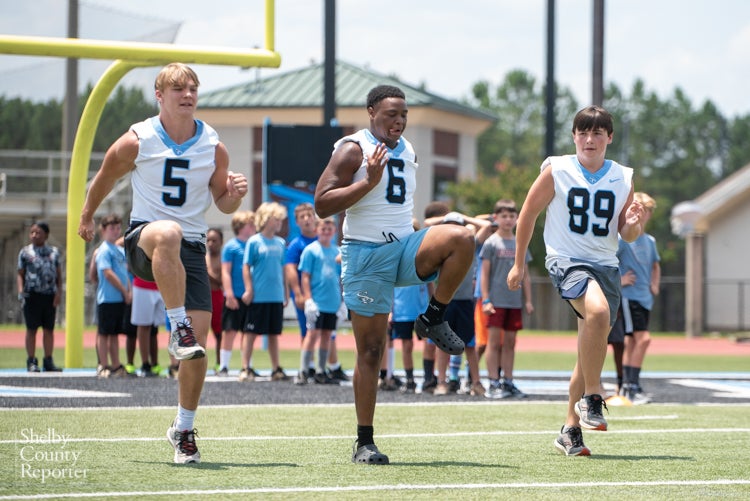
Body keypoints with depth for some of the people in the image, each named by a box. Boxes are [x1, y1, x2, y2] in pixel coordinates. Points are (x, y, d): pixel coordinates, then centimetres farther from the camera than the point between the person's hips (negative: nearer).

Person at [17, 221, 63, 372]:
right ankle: (31, 361, 3)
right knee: (32, 329, 0)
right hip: (32, 294, -3)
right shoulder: (25, 252, 4)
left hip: (50, 296, 3)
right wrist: (20, 291, -11)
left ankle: (48, 361, 11)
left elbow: (58, 274, 13)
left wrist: (58, 292, 1)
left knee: (49, 329, 6)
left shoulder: (54, 252, 11)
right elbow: (20, 274, 4)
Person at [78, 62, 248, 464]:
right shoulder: (136, 141, -2)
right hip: (142, 241, -3)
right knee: (168, 233, -41)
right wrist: (87, 218, 27)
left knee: (199, 337, -9)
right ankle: (178, 329, -37)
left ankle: (184, 430, 7)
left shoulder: (214, 148, 5)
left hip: (191, 249, 3)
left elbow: (223, 204, 14)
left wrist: (234, 195, -8)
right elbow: (103, 180, 15)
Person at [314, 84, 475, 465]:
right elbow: (322, 204, -15)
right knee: (370, 350, -3)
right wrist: (368, 182, -23)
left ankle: (433, 320, -7)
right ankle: (364, 443, 6)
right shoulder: (353, 151, -7)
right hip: (366, 256, -5)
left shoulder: (407, 152, 13)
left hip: (406, 247, 5)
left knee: (461, 238, -26)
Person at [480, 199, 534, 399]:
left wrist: (528, 300, 9)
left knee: (510, 343, 7)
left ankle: (508, 382, 11)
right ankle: (494, 384, -2)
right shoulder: (491, 243, -2)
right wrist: (486, 300, -10)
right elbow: (485, 273, -4)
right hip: (496, 300, -4)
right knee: (494, 342, -3)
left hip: (515, 301, 4)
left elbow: (525, 275, 14)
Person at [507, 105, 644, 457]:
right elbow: (528, 213, 7)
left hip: (606, 266, 5)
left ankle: (571, 429, 20)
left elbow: (626, 236, 12)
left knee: (590, 352, 6)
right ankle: (591, 397, -21)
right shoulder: (557, 170, -2)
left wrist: (632, 225, -12)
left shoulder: (623, 178, 7)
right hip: (566, 260, -5)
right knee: (598, 310, -34)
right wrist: (519, 263, 8)